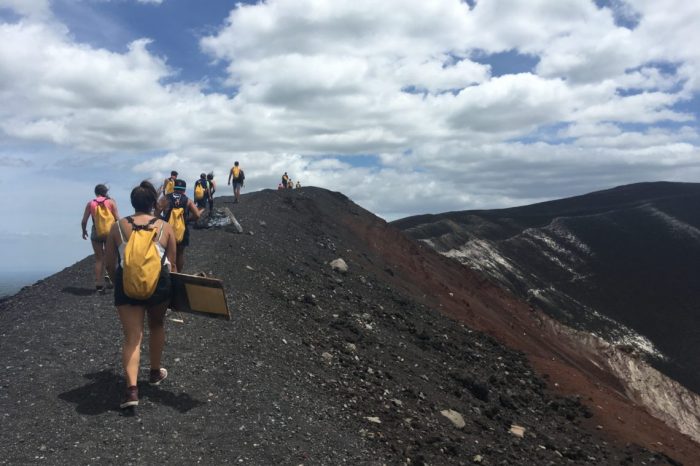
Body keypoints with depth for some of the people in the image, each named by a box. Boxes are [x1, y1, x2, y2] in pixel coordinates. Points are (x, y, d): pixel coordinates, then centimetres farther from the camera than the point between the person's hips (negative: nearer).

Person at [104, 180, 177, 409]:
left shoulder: (118, 227, 0)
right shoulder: (165, 227, -2)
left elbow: (110, 263, 2)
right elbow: (171, 264, 0)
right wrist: (173, 287, 13)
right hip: (158, 283, 0)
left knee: (131, 337, 2)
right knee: (157, 326, 24)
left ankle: (131, 388, -11)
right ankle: (155, 372, 37)